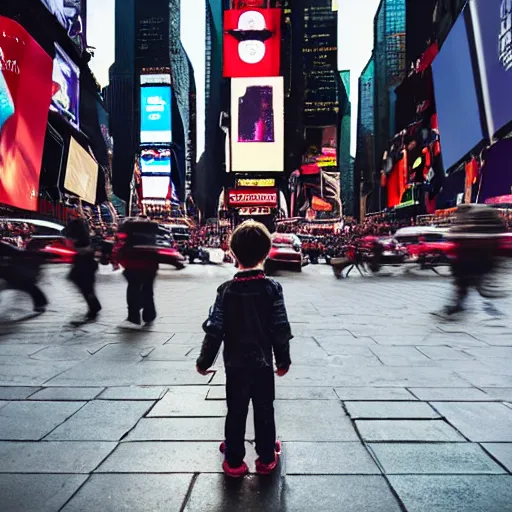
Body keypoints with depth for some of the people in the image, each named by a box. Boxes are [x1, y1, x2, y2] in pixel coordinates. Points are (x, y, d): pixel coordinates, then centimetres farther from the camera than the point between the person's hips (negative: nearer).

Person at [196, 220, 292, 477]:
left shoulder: (226, 290, -10)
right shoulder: (272, 289, -11)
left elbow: (215, 329, -9)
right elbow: (281, 329, -10)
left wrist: (204, 360, 3)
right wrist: (283, 360, 4)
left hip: (235, 364, 0)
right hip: (263, 363, 0)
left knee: (236, 412, 14)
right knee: (264, 411, 15)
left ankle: (234, 461, 25)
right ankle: (266, 458, 28)